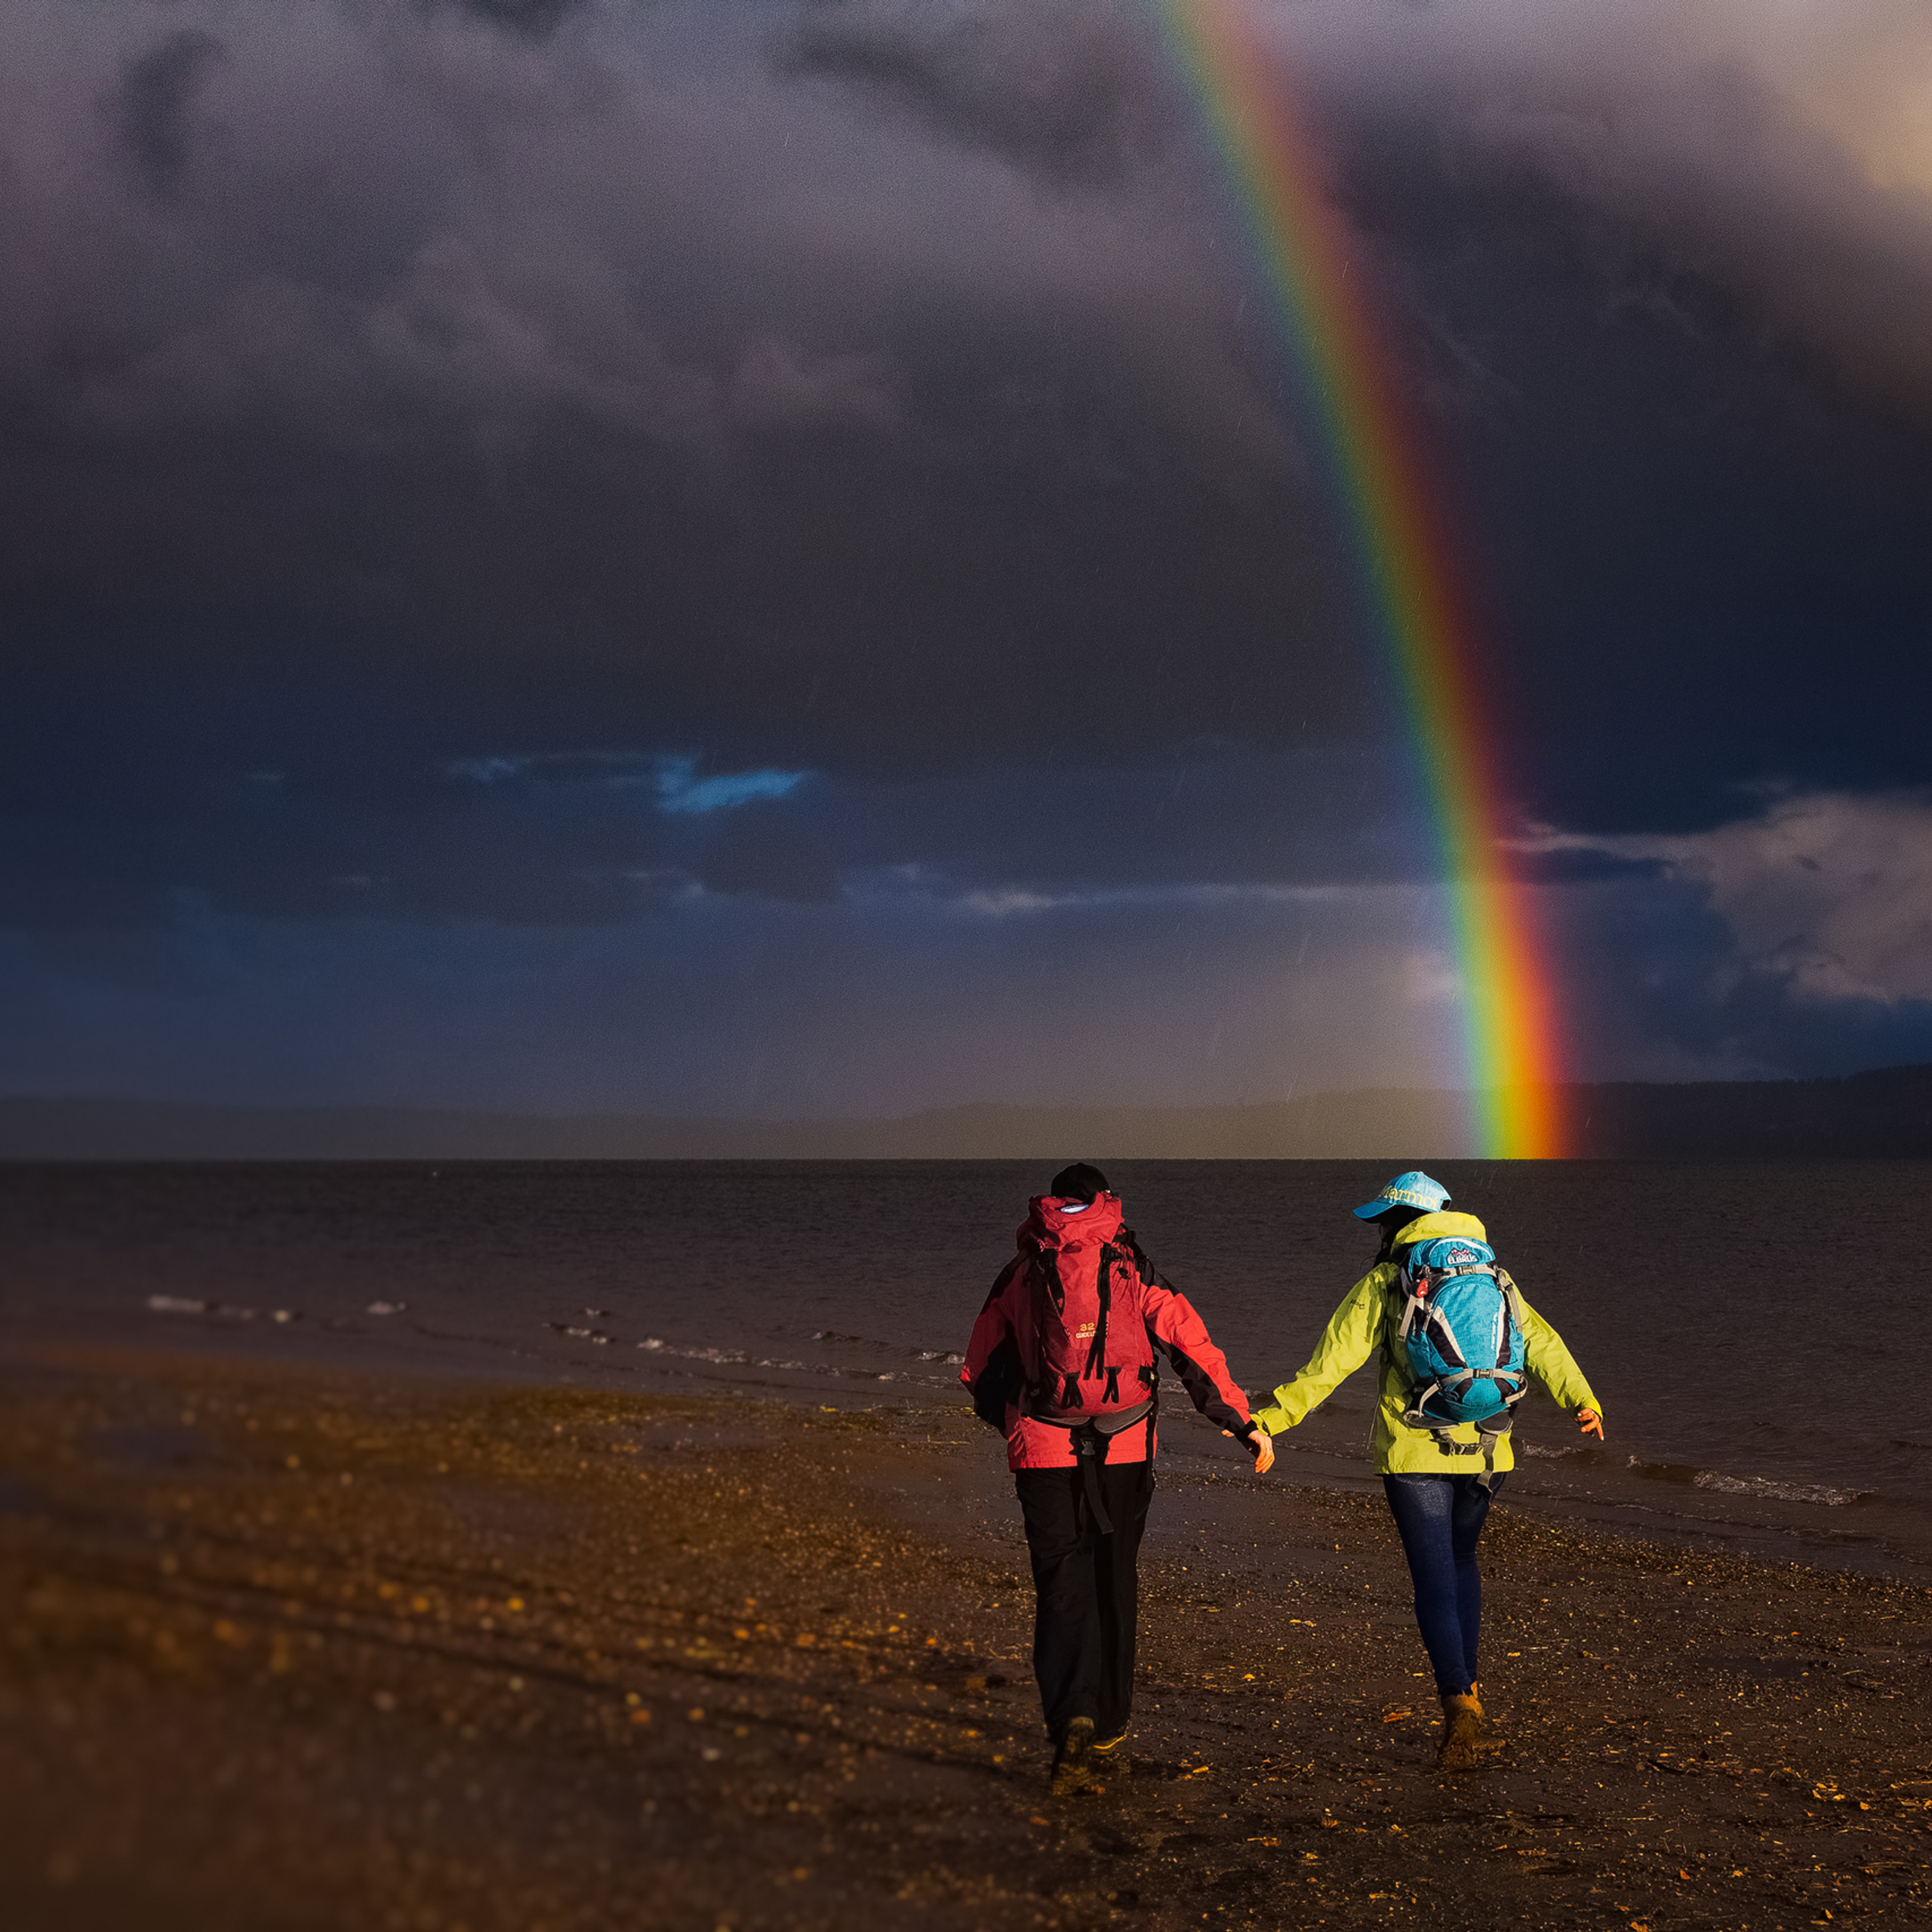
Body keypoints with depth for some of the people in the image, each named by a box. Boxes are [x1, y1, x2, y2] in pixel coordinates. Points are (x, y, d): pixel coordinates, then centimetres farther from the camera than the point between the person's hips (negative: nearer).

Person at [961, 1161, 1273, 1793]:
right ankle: (1108, 1729, 22)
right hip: (1125, 1451, 0)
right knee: (1114, 1586, 13)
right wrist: (1243, 1422, 1)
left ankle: (1073, 1720, -22)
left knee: (1061, 1588, -1)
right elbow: (1193, 1349, -3)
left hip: (1043, 1452, 0)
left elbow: (981, 1371, 15)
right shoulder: (1135, 1271, 3)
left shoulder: (1020, 1274, 7)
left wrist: (1000, 1421, 34)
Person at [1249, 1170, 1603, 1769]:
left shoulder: (1383, 1284, -1)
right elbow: (1542, 1343, 0)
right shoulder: (1493, 1279, 12)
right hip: (1485, 1454, 4)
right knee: (1460, 1559, 26)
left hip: (1415, 1454, -4)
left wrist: (1276, 1414, -8)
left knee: (1436, 1582, -3)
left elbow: (1332, 1361, -9)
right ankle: (1465, 1683, 25)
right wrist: (1581, 1399, -6)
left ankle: (1459, 1703, -19)